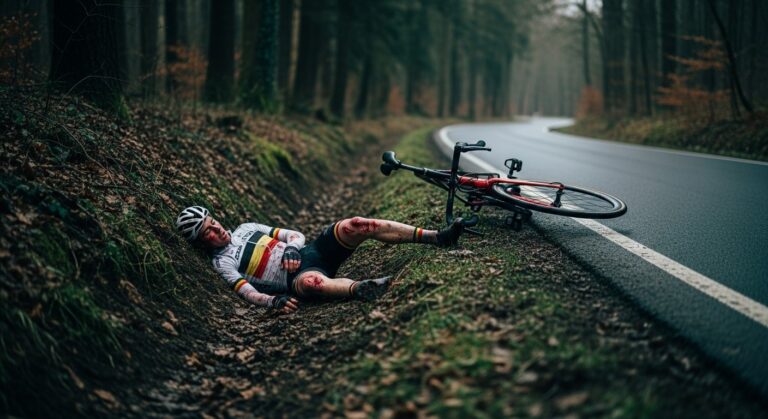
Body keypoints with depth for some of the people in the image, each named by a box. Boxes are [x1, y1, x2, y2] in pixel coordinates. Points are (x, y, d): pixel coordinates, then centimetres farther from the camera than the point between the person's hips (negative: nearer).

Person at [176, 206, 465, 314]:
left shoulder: (246, 228, 20)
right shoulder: (222, 262, 1)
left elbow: (296, 235, 17)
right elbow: (248, 293, -16)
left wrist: (291, 249, -7)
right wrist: (275, 301, -36)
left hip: (310, 251, 6)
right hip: (299, 275, -5)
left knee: (355, 226, -17)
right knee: (312, 281, -44)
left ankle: (437, 237, -21)